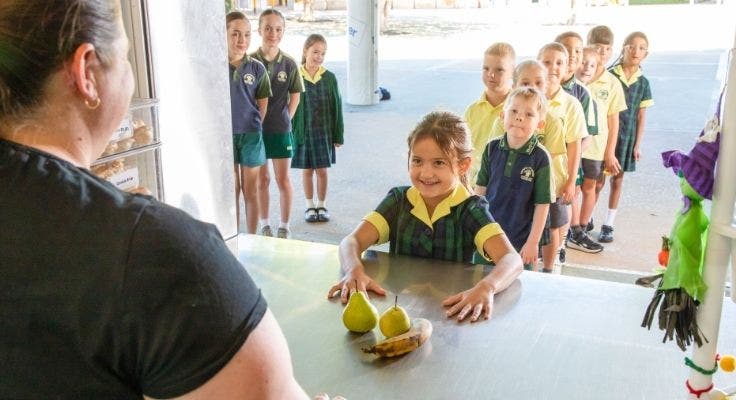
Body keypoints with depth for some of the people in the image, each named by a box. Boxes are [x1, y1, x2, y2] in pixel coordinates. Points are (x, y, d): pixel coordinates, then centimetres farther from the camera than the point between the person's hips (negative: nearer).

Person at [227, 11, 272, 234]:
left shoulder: (256, 68, -3)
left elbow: (262, 103, 5)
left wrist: (253, 126, 1)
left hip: (250, 134, 1)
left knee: (251, 192, 10)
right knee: (232, 192, 10)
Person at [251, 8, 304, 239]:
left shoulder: (289, 64, -4)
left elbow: (295, 96, 6)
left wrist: (286, 119, 1)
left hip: (280, 129, 0)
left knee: (283, 180, 5)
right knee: (262, 180, 11)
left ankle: (284, 226, 20)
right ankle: (264, 224, 25)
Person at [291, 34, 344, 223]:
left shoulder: (329, 78, -2)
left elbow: (337, 107, 2)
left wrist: (338, 135, 1)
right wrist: (292, 133, -5)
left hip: (324, 131, 1)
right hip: (302, 132, -1)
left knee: (322, 170, 7)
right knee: (307, 170, 10)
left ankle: (322, 205, 22)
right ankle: (310, 206, 23)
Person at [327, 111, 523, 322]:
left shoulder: (470, 209, -8)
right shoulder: (399, 200, 0)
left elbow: (512, 259, -22)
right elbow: (351, 242, -9)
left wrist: (486, 287, -44)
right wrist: (355, 271, -32)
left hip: (452, 312, 0)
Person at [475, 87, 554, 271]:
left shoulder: (540, 158, -14)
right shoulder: (492, 149, -4)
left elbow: (542, 204, -10)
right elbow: (481, 187, 6)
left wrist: (533, 242, -9)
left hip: (521, 241, -3)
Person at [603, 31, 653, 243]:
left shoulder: (643, 83, 3)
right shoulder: (609, 75, -5)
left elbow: (641, 116, 6)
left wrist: (638, 144, 2)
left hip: (626, 135, 3)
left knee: (617, 179, 8)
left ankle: (608, 225, 17)